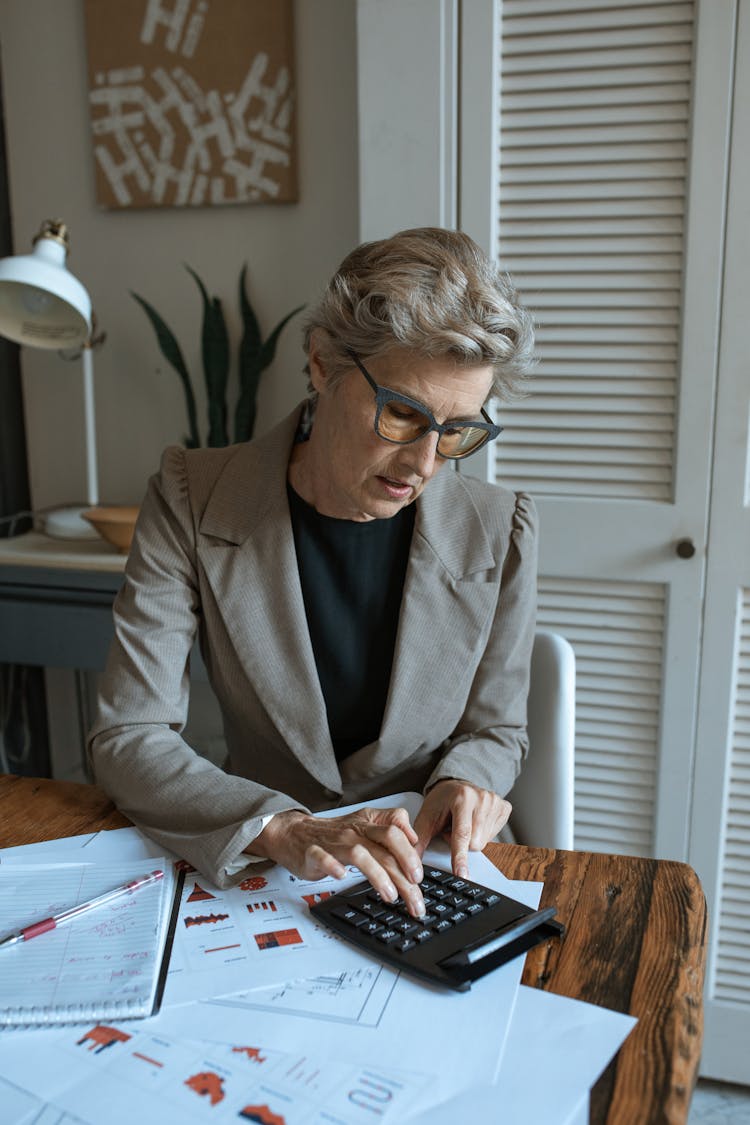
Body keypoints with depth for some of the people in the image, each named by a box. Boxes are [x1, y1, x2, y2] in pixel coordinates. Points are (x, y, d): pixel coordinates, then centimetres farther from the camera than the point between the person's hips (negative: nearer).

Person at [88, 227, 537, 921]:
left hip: (434, 871, 0)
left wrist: (464, 781, -17)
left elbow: (496, 727, 5)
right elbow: (128, 738, -15)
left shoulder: (497, 532, -9)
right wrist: (283, 830, -30)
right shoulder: (193, 502, -11)